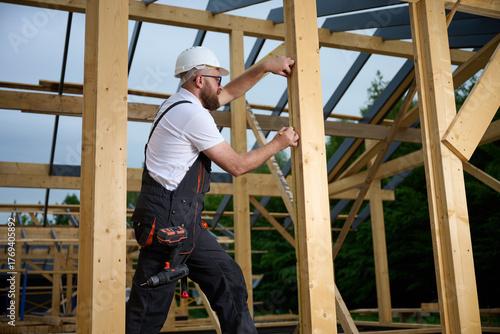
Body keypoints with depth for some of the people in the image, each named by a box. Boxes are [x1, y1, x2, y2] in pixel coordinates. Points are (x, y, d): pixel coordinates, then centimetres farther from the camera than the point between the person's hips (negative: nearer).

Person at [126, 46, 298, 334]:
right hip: (168, 218, -10)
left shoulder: (180, 103, 16)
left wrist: (265, 67, 22)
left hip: (183, 218, 10)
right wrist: (279, 144, 3)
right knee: (149, 310, -3)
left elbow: (231, 92, 30)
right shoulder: (193, 114, -15)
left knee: (228, 279, 10)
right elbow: (236, 165, -10)